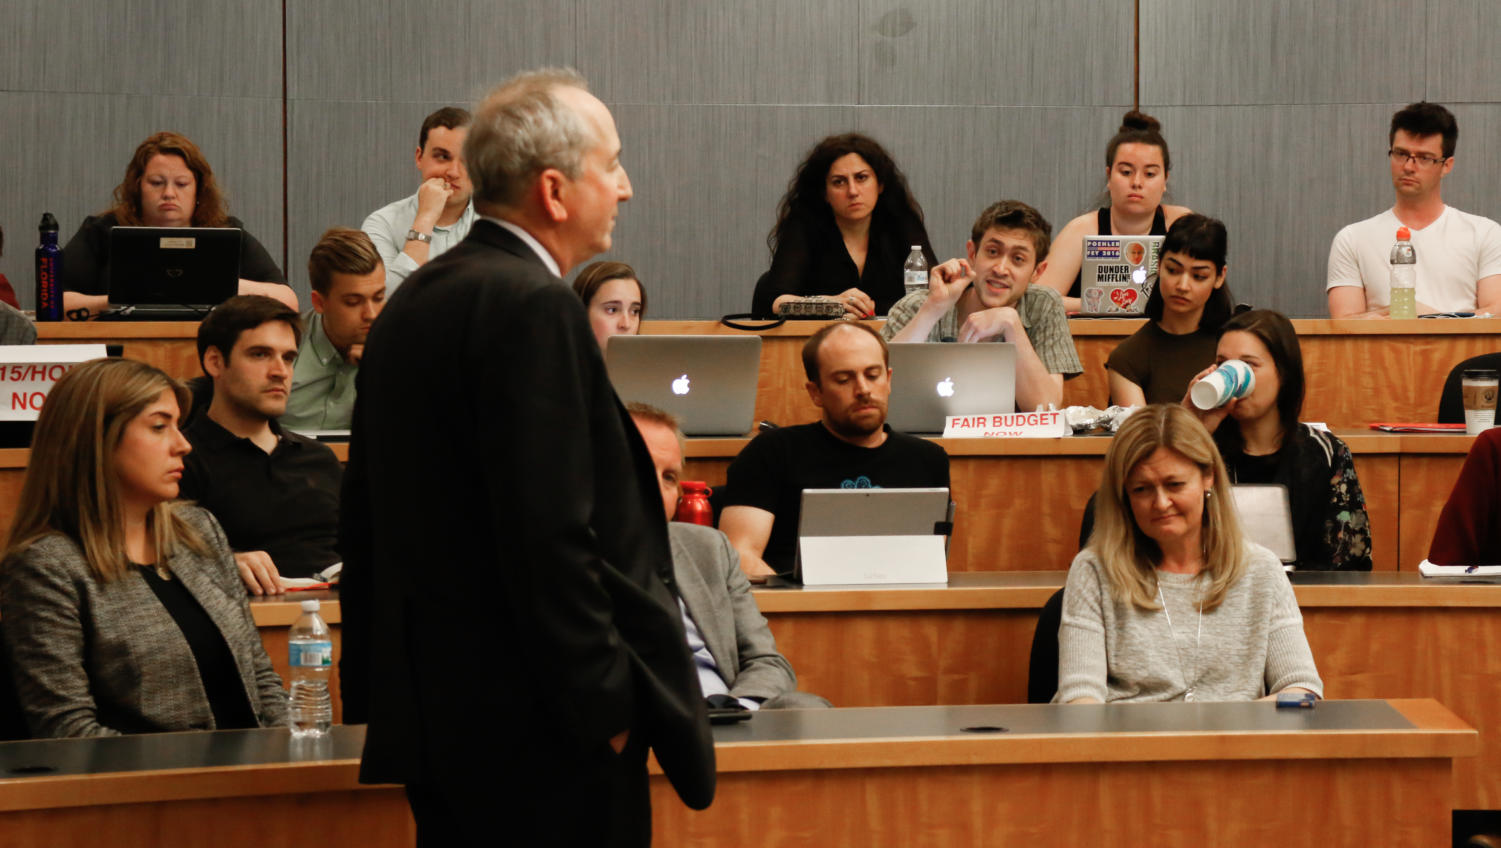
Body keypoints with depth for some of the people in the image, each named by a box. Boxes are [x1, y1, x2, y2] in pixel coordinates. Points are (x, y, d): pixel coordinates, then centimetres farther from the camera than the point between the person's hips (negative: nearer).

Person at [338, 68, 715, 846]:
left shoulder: (410, 305, 14)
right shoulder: (532, 308, -15)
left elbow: (364, 522, 18)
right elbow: (550, 535, -21)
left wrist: (373, 692, 22)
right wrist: (605, 706, -16)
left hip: (433, 716, 10)